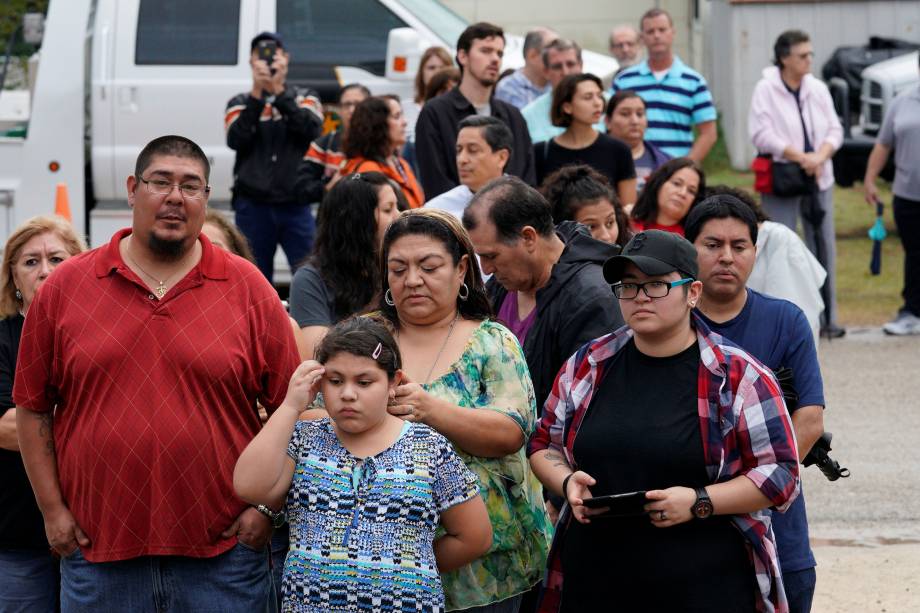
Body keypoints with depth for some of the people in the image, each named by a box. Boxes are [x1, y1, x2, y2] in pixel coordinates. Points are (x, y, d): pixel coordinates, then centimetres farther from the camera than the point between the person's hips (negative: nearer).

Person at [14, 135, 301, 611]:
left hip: (222, 550, 0)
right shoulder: (66, 287, 4)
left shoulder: (249, 290, 3)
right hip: (97, 549, 1)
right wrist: (52, 508, 1)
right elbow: (32, 407, 7)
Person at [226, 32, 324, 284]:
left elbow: (312, 128, -9)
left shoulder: (305, 98, 11)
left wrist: (279, 91, -15)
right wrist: (257, 93, -14)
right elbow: (236, 139, -8)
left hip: (295, 204, 0)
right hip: (253, 204, 0)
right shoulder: (240, 103, 10)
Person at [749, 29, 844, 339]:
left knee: (824, 247, 5)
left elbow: (835, 130, 6)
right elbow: (761, 134, -14)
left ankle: (827, 317, 12)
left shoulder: (818, 89, 6)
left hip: (818, 178, 5)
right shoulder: (766, 90, -7)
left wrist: (820, 156, -14)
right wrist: (800, 157, -18)